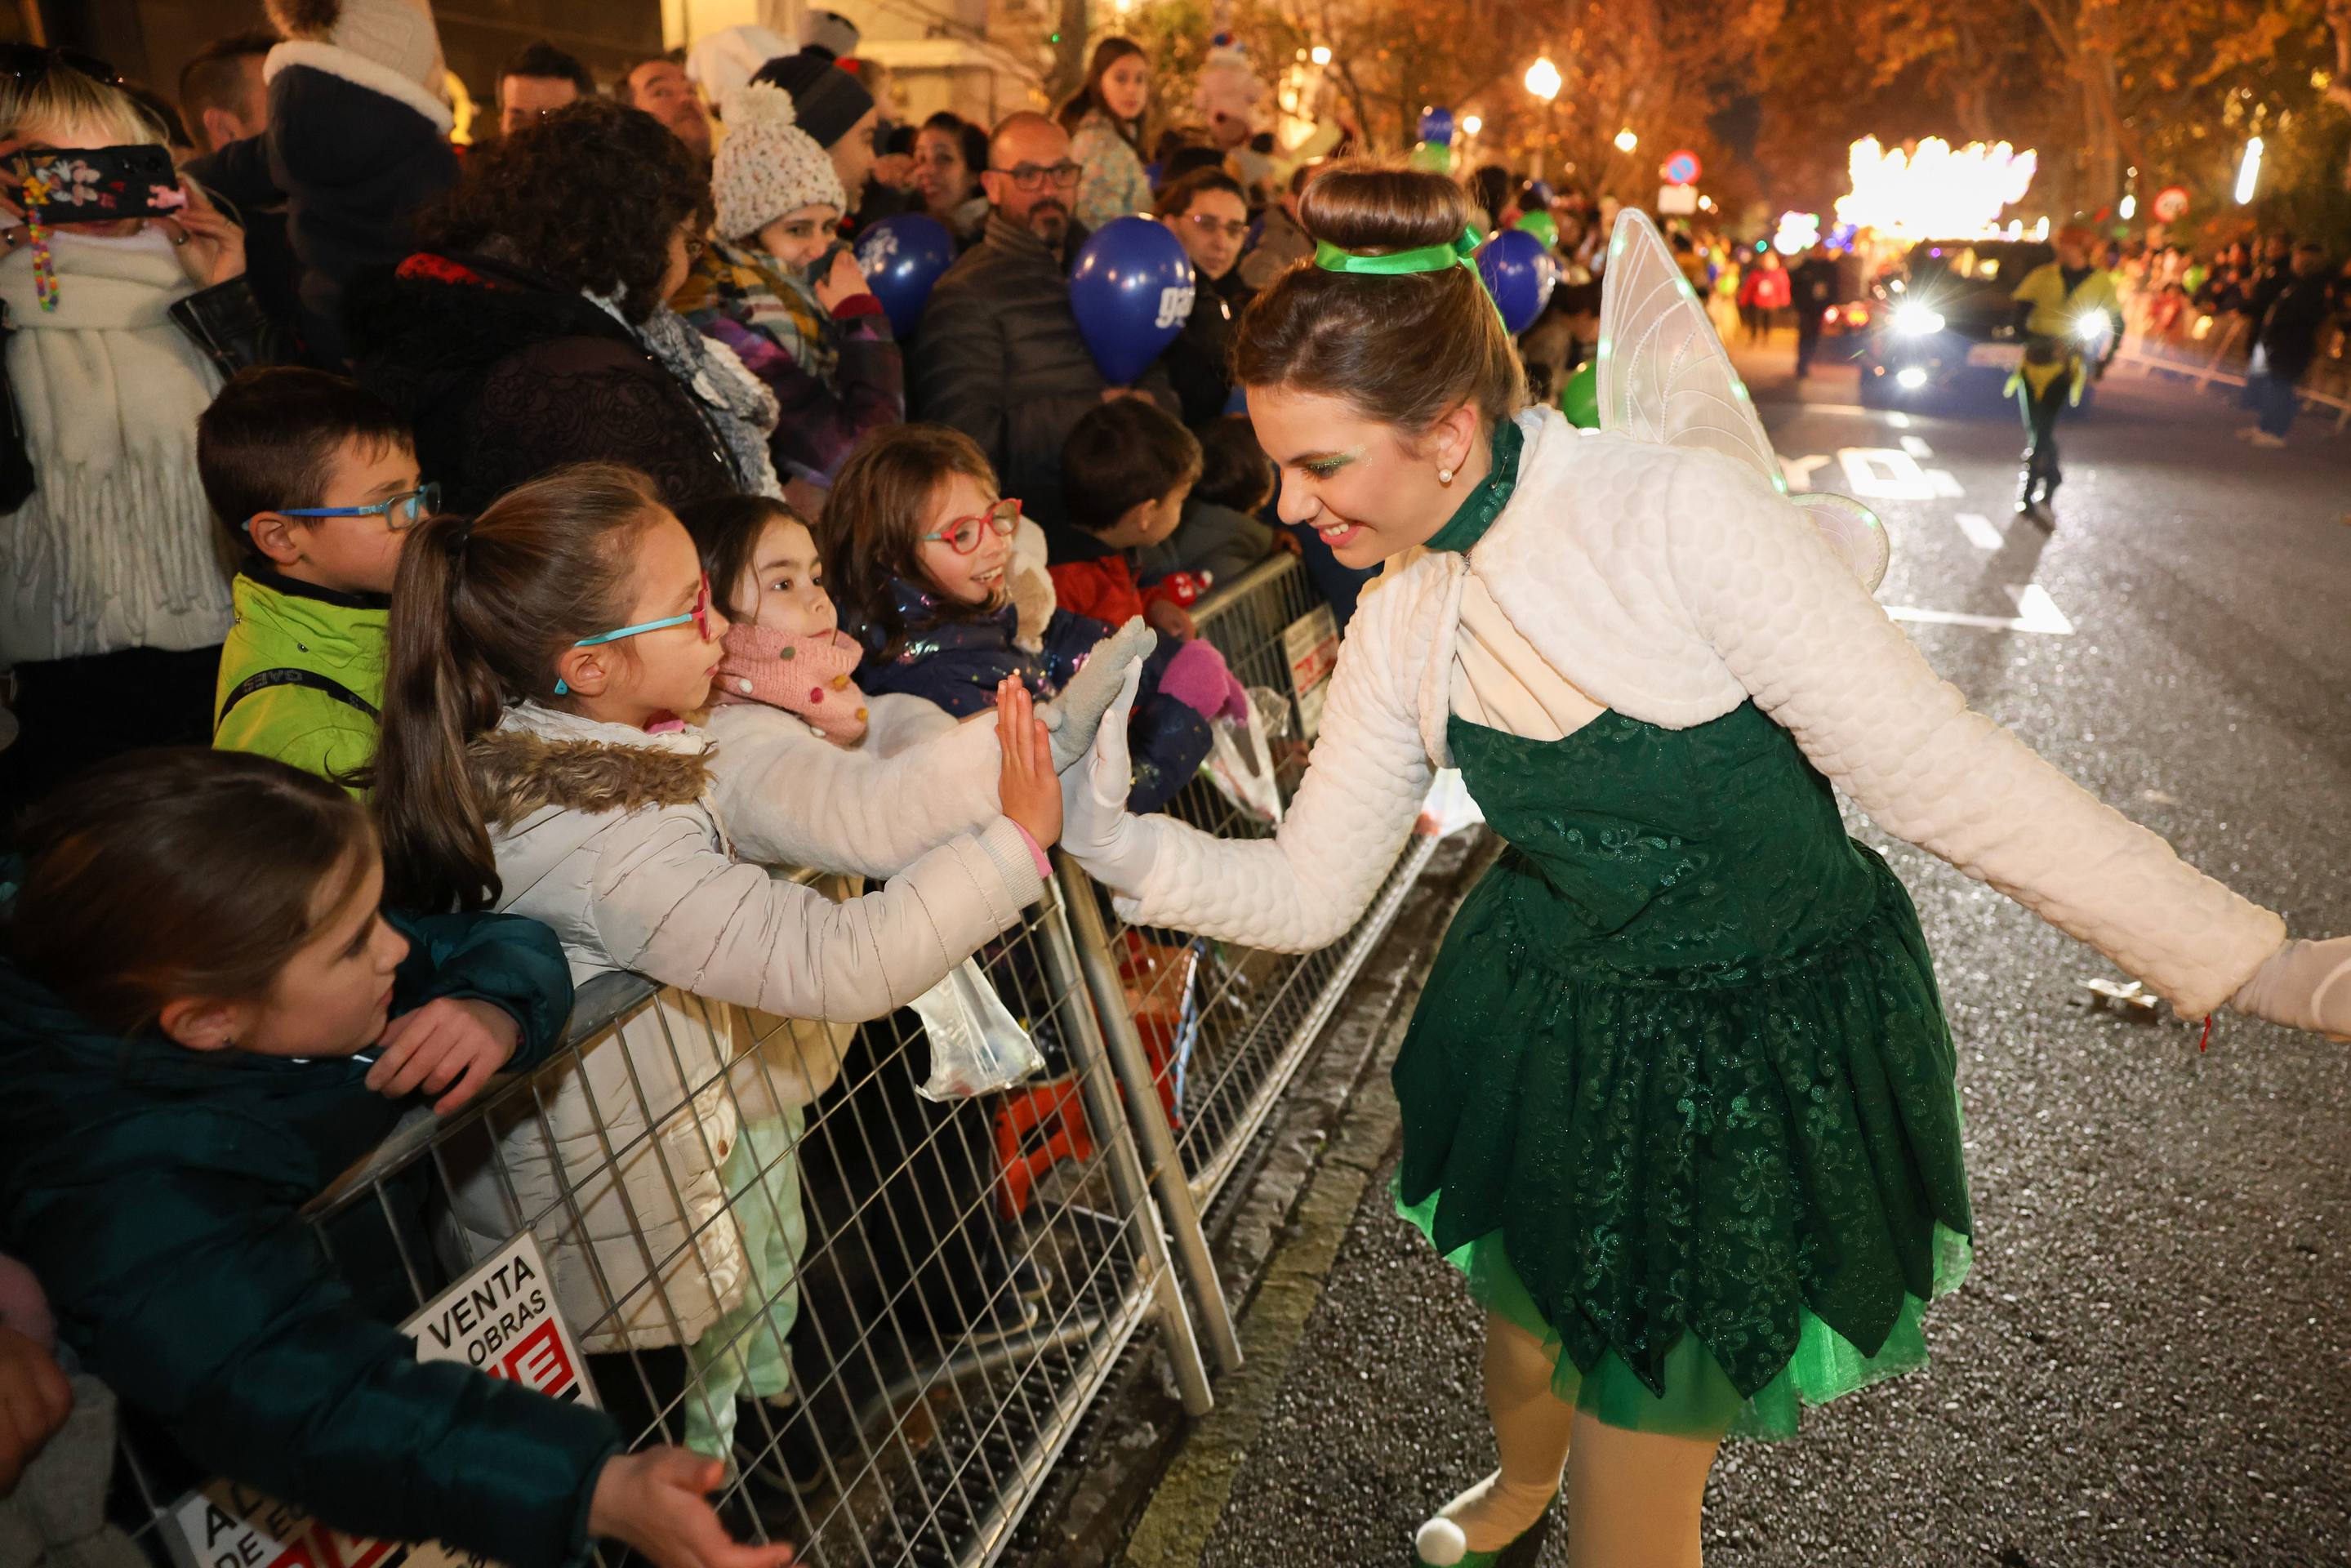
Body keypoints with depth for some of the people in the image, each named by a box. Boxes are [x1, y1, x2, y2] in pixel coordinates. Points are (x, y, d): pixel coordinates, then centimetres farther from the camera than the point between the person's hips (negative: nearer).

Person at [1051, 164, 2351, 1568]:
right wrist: (1115, 840, -13)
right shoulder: (1404, 618, -5)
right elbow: (1310, 892, -1)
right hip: (1551, 1017, 5)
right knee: (1524, 1310, 29)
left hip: (1761, 1052, -5)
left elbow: (1933, 770, -23)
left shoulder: (1679, 514, -26)